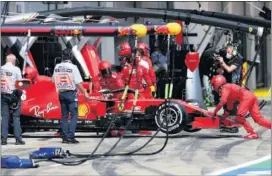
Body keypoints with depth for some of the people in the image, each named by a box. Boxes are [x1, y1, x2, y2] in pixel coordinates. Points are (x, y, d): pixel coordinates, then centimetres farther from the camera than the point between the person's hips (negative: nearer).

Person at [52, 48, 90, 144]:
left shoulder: (57, 67, 1)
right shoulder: (72, 67, -12)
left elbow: (53, 80, 10)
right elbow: (78, 83, -13)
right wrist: (85, 93, -5)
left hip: (61, 93, 5)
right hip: (71, 93, -5)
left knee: (64, 116, 11)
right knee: (74, 115, -2)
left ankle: (65, 137, 10)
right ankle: (70, 136, -11)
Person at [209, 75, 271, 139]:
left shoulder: (224, 88, 1)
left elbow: (222, 102, -13)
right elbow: (229, 107, 36)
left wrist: (214, 113, -7)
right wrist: (224, 117, 39)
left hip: (246, 97, -9)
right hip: (252, 96, 9)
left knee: (239, 117, -6)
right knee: (258, 118, 3)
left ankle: (252, 133, -7)